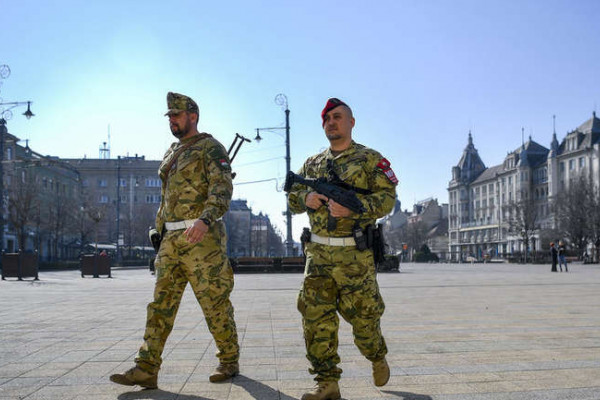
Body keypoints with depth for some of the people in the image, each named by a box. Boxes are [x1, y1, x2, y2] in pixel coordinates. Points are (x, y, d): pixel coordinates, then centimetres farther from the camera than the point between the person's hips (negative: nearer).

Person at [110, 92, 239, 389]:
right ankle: (147, 369, 2)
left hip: (202, 238, -7)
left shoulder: (210, 148, -4)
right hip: (171, 239, 8)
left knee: (214, 302, 0)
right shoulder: (172, 153, 21)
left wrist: (205, 220, -34)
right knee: (162, 303, 2)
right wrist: (160, 230, 19)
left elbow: (222, 188, -18)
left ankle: (229, 361, 15)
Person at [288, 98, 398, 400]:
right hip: (318, 253, 4)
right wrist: (306, 198, -6)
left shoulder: (370, 159, 3)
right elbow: (292, 200, 18)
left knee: (363, 316, 4)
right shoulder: (312, 163, 17)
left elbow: (387, 198, -7)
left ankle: (378, 358, 34)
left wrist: (353, 208, -23)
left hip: (355, 255, -4)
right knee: (316, 317, -3)